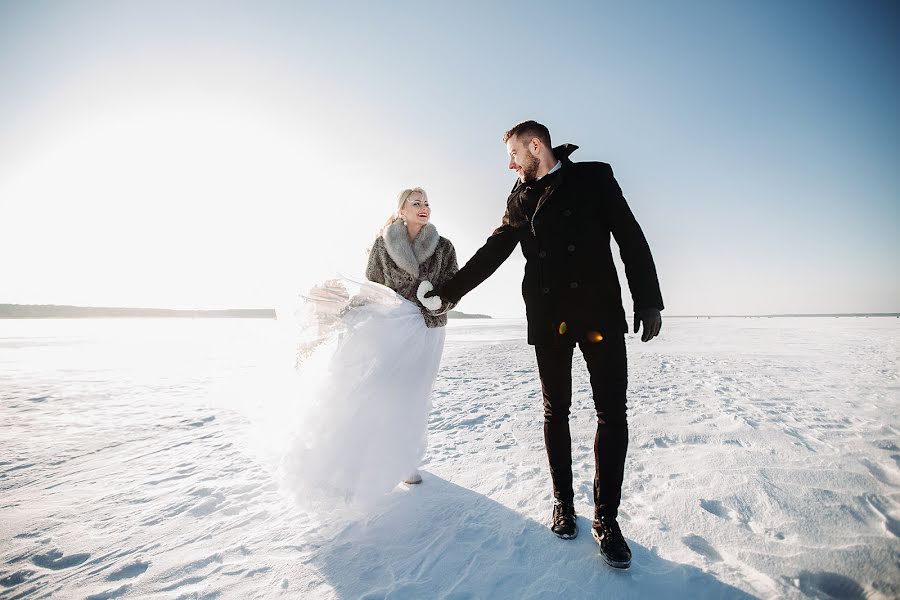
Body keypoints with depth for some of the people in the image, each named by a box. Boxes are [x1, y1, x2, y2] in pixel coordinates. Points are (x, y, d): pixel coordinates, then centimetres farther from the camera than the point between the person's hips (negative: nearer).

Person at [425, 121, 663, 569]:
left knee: (612, 413, -3)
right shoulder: (519, 200, 15)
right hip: (547, 317, 3)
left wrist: (648, 301, -3)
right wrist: (444, 293, 12)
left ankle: (606, 517, 13)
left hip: (600, 310, -2)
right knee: (556, 411, 8)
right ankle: (563, 502, 25)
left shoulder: (594, 177, 6)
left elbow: (631, 239, 3)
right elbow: (491, 253, 16)